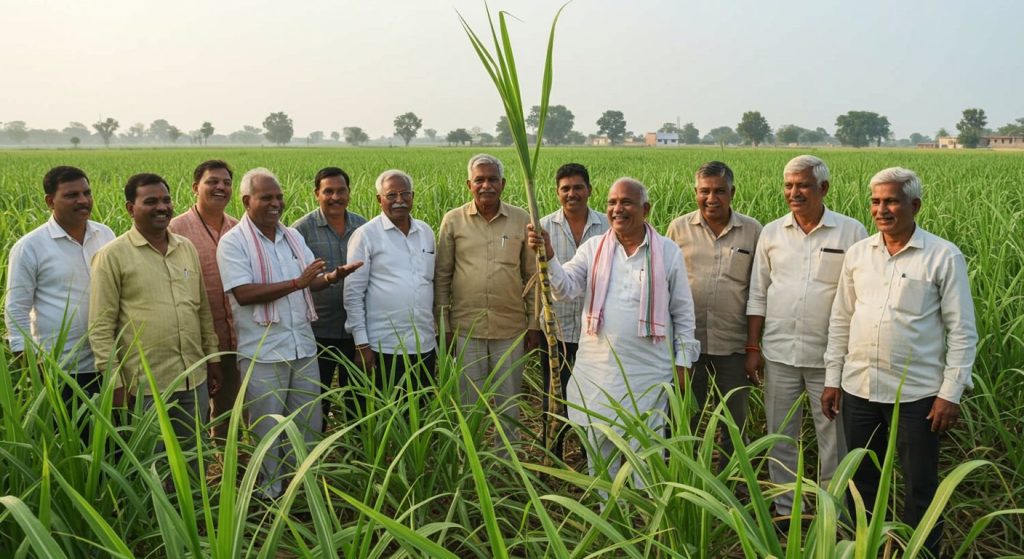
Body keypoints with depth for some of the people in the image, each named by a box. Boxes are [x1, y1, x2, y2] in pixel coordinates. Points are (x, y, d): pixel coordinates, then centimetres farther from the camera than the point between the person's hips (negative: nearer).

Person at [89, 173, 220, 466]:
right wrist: (114, 381, -12)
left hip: (195, 379, 5)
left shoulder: (188, 248, 9)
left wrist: (213, 357, 15)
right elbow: (100, 327, -8)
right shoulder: (112, 256, -7)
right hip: (144, 385, -5)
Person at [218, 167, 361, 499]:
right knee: (267, 428, 7)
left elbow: (311, 281, 13)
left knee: (309, 423, 14)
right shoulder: (233, 242, -9)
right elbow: (243, 294, -20)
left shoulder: (293, 236, 11)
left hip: (303, 347, 6)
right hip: (263, 353, -6)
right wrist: (297, 283, -23)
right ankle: (269, 493, 23)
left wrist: (331, 277, -11)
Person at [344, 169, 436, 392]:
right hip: (384, 348, -4)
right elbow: (353, 293, -5)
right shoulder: (366, 235, -4)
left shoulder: (426, 232, 10)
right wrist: (362, 344, -9)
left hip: (425, 347, 5)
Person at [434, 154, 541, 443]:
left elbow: (532, 276, 6)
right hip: (466, 329, 0)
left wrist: (534, 324, 4)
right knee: (468, 403, 10)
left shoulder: (522, 220, 1)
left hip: (511, 329, 0)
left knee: (508, 403, 11)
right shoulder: (453, 220, 0)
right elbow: (442, 276, 4)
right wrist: (444, 326, 2)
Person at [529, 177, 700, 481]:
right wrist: (548, 256, -23)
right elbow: (566, 288, -7)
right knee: (598, 447, 14)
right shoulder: (593, 248, 4)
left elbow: (683, 312, 3)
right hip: (598, 369, 3)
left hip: (648, 373, -2)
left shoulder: (668, 252, 0)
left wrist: (682, 363, 1)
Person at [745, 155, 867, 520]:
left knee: (834, 438, 8)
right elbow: (758, 295, 9)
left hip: (830, 354, -3)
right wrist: (753, 347, 5)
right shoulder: (771, 233, 5)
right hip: (779, 353, 3)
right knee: (780, 436, 12)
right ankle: (784, 509, 26)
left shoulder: (851, 232, -3)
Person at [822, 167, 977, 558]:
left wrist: (951, 393, -11)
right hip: (858, 389, 4)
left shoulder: (944, 257, -8)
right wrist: (832, 379, 8)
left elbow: (962, 331, -6)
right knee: (863, 480, 17)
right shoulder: (857, 253, 4)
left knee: (920, 487, 9)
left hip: (917, 393, -4)